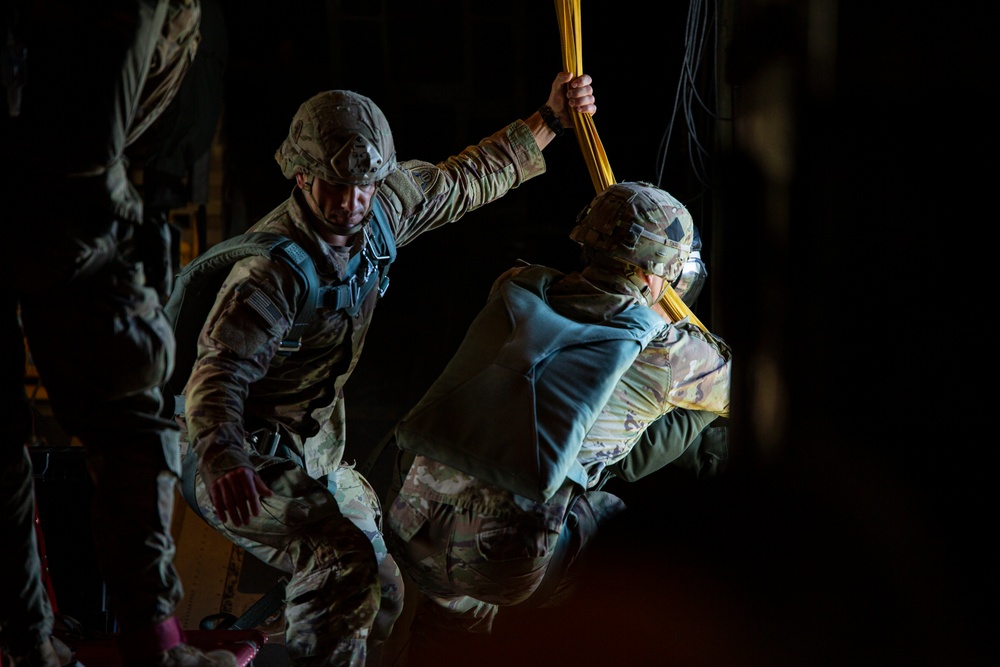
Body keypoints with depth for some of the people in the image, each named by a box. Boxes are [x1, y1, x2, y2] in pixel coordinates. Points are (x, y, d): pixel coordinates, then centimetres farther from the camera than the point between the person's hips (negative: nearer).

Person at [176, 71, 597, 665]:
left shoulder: (388, 204, -5)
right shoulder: (274, 265, -27)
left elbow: (466, 180, 14)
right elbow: (221, 372, -37)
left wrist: (550, 120, 12)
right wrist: (223, 460, -56)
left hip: (317, 455, 8)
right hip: (245, 464, -8)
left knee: (383, 600, 13)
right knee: (346, 560, -31)